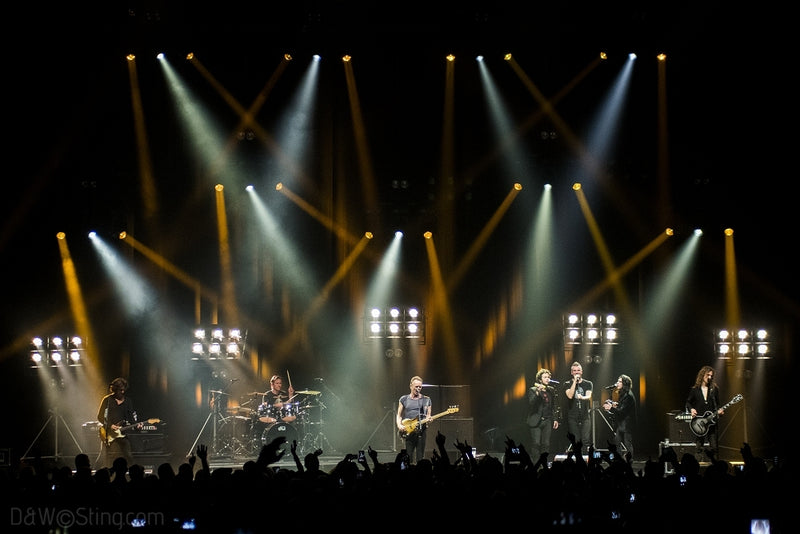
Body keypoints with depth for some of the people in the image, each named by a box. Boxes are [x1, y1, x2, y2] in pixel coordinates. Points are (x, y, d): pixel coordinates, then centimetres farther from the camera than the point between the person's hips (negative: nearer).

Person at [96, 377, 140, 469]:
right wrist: (110, 426, -14)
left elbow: (133, 416, 15)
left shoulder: (128, 401, 12)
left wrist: (137, 424, -4)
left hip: (123, 434, 4)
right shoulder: (107, 400, 0)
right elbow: (100, 416, -1)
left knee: (127, 458, -5)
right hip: (109, 435, -3)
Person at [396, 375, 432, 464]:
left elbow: (428, 415, 11)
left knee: (420, 457, -3)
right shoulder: (404, 399, 11)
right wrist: (399, 425, -6)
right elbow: (399, 415, 12)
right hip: (408, 431, 0)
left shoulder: (426, 400, 10)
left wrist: (428, 419, -13)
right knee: (409, 457, -3)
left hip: (421, 430, 0)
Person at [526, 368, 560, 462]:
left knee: (546, 444, 0)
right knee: (536, 444, -10)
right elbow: (531, 404, -14)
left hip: (548, 421, 4)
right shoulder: (533, 390, 0)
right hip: (536, 421, -4)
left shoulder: (551, 390, 13)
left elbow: (553, 406, 18)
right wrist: (538, 393, -23)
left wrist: (555, 419, 11)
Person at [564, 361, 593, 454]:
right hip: (573, 417, 0)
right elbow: (570, 395, -10)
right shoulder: (568, 384, 8)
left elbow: (589, 396, -7)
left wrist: (582, 397, -30)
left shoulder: (588, 384, 10)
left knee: (586, 440, -8)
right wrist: (575, 381, -10)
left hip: (585, 416, 0)